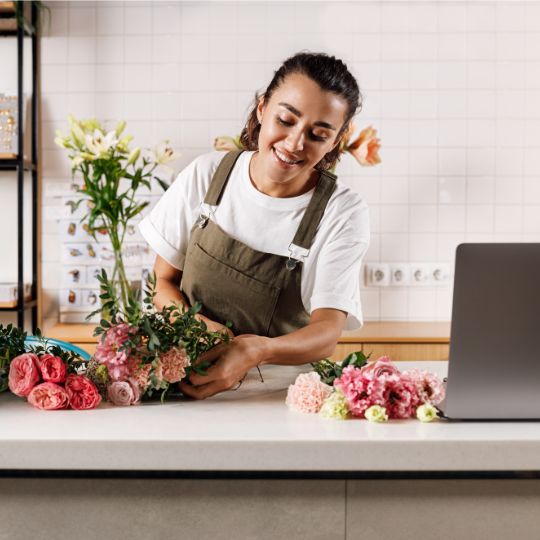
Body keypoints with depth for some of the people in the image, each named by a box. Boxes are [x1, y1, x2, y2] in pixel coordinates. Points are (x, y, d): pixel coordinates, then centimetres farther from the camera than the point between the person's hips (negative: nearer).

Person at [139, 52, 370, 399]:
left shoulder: (343, 213, -10)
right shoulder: (205, 175, -3)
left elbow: (327, 332, -17)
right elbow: (164, 282, 4)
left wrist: (256, 351, -38)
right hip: (189, 373, 1)